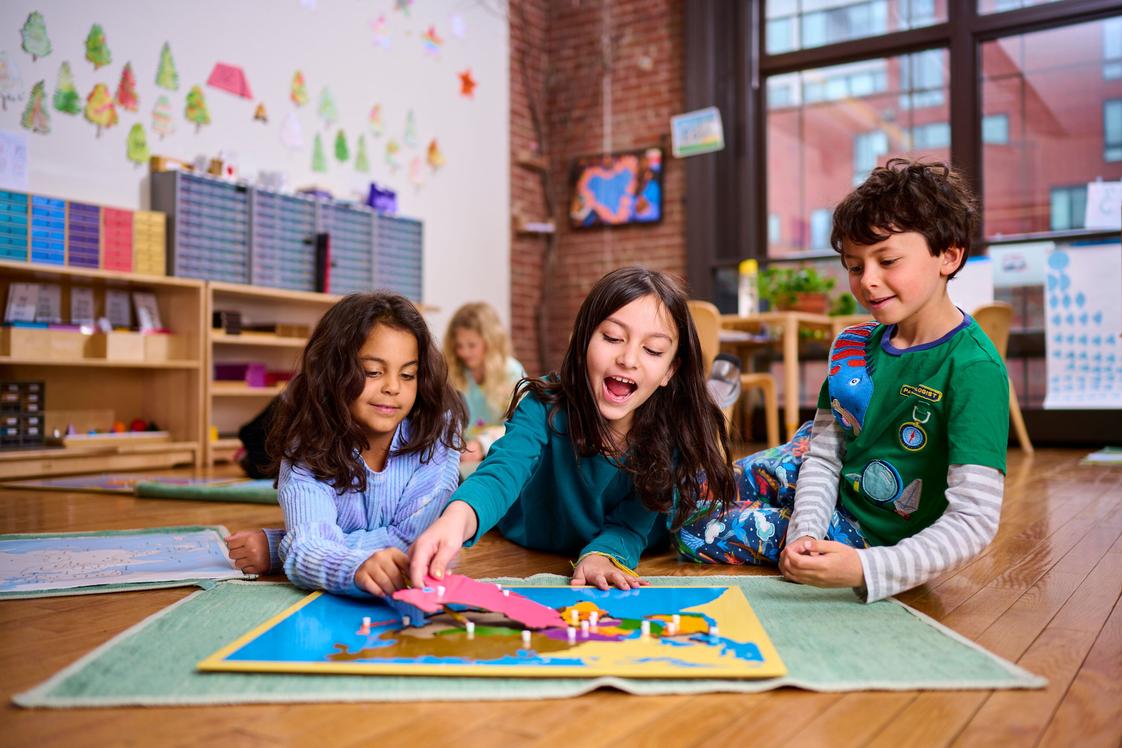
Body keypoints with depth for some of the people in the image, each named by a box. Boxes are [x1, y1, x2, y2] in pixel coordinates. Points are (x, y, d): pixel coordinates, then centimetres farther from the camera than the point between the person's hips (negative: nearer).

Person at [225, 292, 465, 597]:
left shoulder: (439, 429, -18)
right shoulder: (307, 444, -19)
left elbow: (411, 539, -22)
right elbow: (308, 546, -34)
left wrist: (277, 547, -23)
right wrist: (356, 567, -59)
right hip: (328, 605, 1)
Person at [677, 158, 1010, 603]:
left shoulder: (974, 369, -26)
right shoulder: (853, 346, -5)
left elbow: (975, 519, -30)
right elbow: (823, 456, -2)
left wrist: (866, 569, -42)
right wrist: (805, 533, -20)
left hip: (875, 538, -5)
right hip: (831, 500, 5)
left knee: (697, 530, -6)